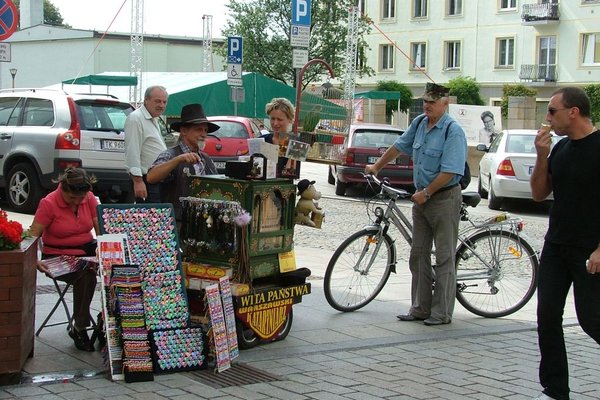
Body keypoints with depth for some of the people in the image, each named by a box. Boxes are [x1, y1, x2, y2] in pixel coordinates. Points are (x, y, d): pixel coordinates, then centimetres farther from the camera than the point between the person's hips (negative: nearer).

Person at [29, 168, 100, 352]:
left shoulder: (90, 199, 1)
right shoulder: (48, 204, -12)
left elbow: (101, 229, 1)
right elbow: (32, 236, -12)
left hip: (88, 250, 5)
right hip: (58, 256, -5)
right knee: (85, 276, -34)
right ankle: (79, 329, -17)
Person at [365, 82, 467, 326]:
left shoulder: (453, 131, -16)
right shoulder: (420, 124, 7)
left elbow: (449, 171, -21)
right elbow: (399, 146, 23)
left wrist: (426, 192, -16)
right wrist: (376, 167, 29)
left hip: (444, 198, -8)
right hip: (422, 198, 8)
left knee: (444, 258, -2)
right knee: (418, 255, 9)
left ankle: (442, 313, 3)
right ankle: (420, 308, 16)